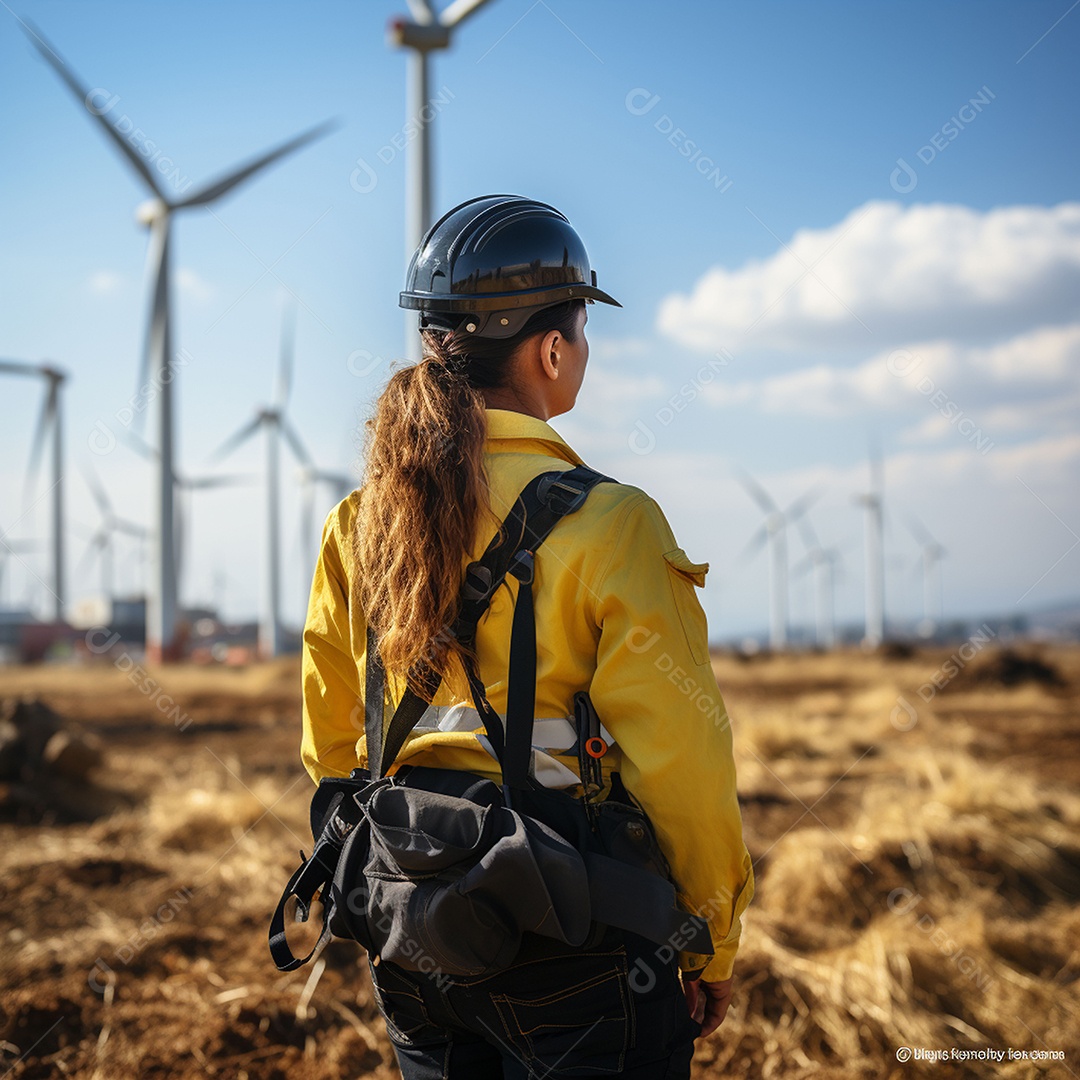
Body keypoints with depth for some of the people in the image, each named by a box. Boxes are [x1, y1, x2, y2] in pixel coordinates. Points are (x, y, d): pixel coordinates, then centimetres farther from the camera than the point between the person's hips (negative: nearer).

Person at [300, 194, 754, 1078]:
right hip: (575, 941, -5)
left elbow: (331, 746, 9)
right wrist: (713, 951, -2)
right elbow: (680, 763, -15)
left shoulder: (357, 524, 0)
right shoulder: (606, 524, -17)